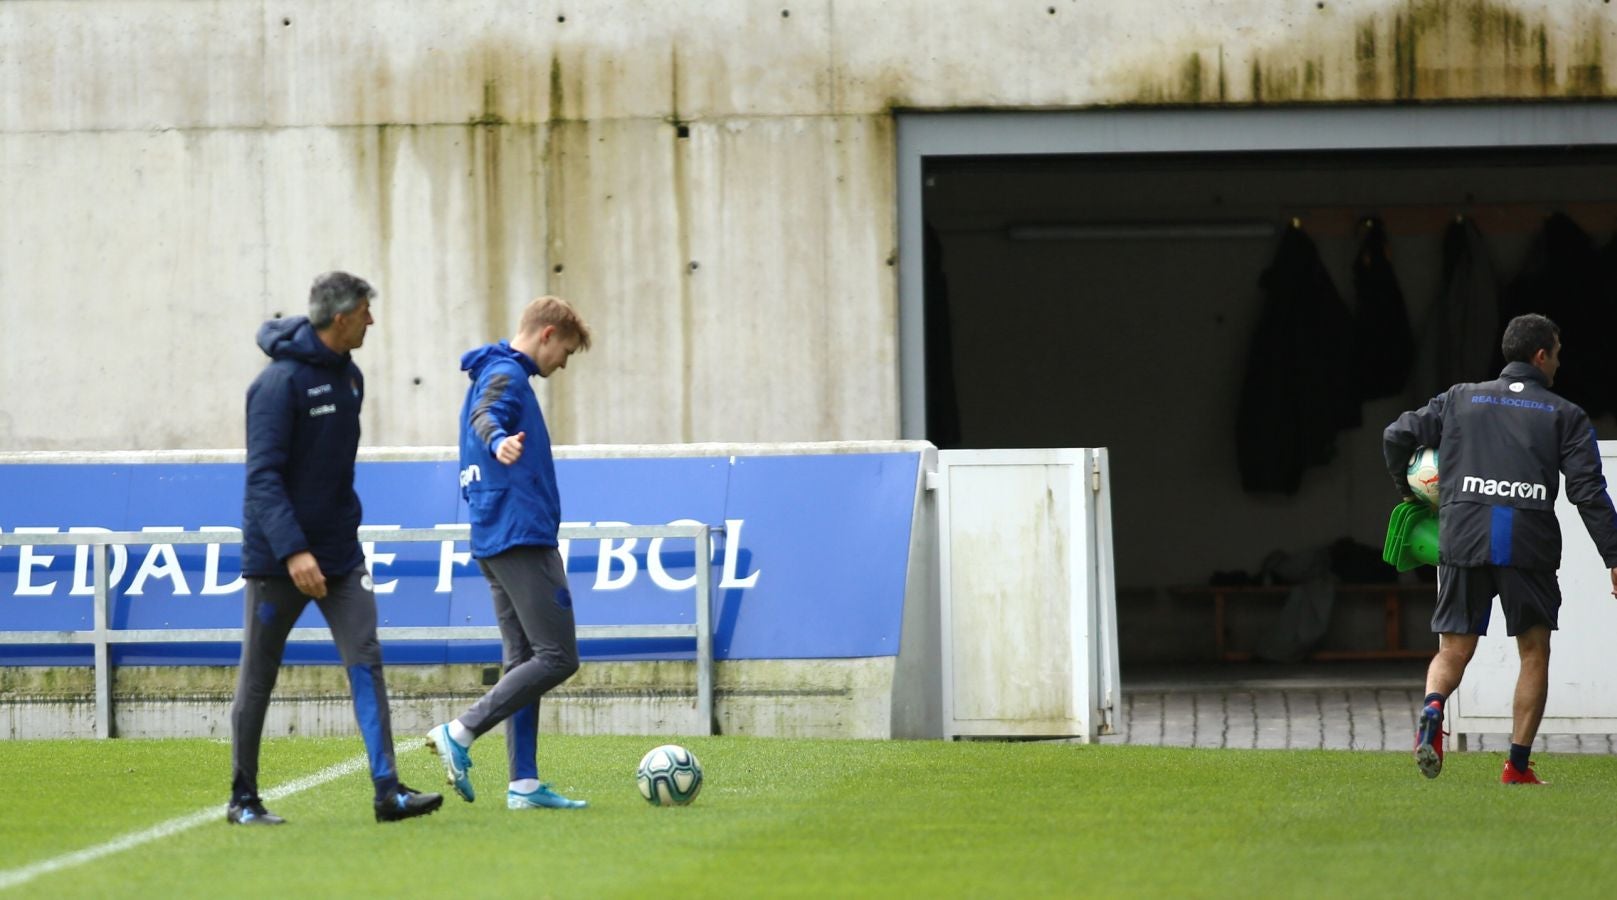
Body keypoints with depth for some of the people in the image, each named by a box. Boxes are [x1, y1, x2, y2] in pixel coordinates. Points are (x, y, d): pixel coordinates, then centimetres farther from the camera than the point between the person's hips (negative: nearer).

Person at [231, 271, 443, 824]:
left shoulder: (349, 378, 9)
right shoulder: (280, 382, -17)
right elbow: (262, 476, -22)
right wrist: (292, 550, -29)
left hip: (339, 553, 7)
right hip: (277, 557, -7)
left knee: (366, 662, -6)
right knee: (258, 679, 4)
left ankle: (388, 790, -11)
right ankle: (243, 798, 15)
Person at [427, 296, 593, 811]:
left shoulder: (497, 375, 21)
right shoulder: (506, 375, -9)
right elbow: (483, 416, -30)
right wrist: (498, 441, -52)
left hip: (496, 538, 11)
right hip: (522, 536, -11)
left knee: (525, 662, 9)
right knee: (558, 657, -11)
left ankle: (524, 784, 6)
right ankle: (461, 734, -15)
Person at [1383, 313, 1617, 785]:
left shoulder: (1461, 399, 17)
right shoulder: (1565, 415, 10)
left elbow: (1397, 435, 12)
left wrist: (1408, 491, 30)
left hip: (1463, 538, 2)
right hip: (1530, 545, -2)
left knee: (1453, 651, 9)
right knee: (1534, 653, 12)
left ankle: (1432, 707, -24)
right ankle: (1519, 764, 6)